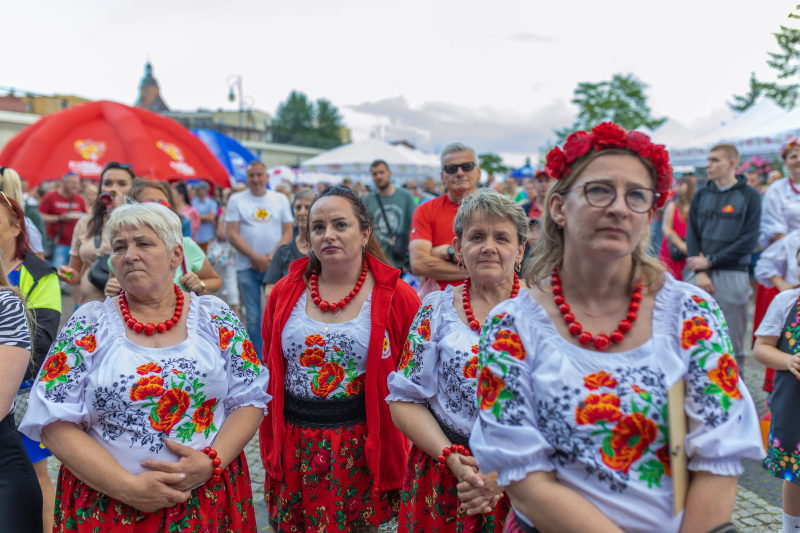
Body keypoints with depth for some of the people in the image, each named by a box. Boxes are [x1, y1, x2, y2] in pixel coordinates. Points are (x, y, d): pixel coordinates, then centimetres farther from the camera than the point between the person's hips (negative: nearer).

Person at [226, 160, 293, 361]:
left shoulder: (281, 199, 9)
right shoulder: (236, 200, 5)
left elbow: (287, 233, 4)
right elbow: (232, 235, -2)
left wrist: (270, 257, -10)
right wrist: (256, 257, -11)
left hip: (276, 265, 1)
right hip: (247, 267, 0)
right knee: (253, 316, 3)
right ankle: (257, 360, 12)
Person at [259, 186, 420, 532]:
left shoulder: (396, 296, -6)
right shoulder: (285, 292, 3)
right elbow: (269, 370, 10)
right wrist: (269, 444, 9)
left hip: (363, 449, -2)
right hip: (294, 448, 3)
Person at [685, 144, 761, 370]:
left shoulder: (749, 196, 2)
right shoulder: (701, 195, 11)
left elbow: (748, 240, -5)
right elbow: (692, 235, 4)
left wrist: (710, 261, -10)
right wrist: (698, 272, -8)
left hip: (732, 275, -2)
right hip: (698, 273, 3)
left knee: (733, 341, 2)